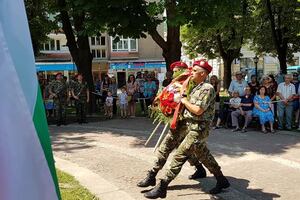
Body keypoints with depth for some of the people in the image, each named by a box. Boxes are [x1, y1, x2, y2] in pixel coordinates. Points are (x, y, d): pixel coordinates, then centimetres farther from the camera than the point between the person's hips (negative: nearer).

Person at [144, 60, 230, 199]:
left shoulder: (207, 89, -14)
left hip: (197, 129, -10)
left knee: (179, 156, -10)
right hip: (192, 128, 10)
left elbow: (198, 110, -21)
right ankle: (222, 181, 33)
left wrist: (185, 101, -11)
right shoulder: (197, 88, 15)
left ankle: (161, 188, -7)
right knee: (204, 156, 19)